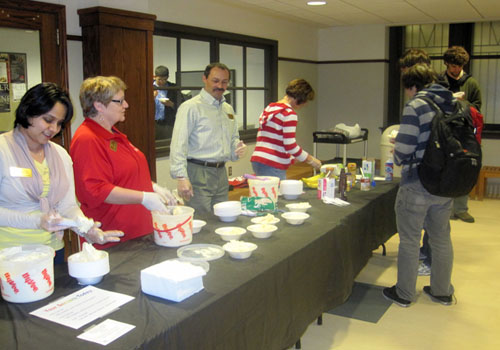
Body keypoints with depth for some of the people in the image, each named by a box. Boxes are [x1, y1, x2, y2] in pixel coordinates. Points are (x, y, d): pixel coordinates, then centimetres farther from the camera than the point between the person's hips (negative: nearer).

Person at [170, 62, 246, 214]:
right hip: (198, 173, -7)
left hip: (221, 172, 7)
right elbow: (179, 144, -15)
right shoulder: (190, 107, -8)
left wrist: (238, 148, 4)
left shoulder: (228, 109, 16)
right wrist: (181, 177, -23)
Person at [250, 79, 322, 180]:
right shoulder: (289, 113, -10)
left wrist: (290, 157, 27)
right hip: (273, 167, -9)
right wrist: (311, 160, -2)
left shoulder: (269, 108, 17)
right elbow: (290, 146, -14)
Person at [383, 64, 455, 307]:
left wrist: (399, 158, 2)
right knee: (442, 239, 19)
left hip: (417, 184, -7)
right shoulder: (455, 104, 5)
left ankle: (404, 294, 20)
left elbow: (404, 150, -19)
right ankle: (442, 292, 32)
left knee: (409, 240, 7)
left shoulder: (415, 106, -15)